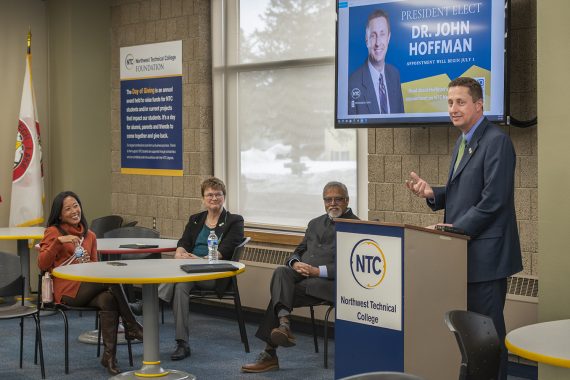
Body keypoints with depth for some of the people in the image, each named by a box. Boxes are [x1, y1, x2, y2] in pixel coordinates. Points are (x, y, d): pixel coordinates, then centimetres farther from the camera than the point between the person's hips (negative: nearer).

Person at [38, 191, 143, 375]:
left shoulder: (90, 235, 19)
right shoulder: (53, 232, 4)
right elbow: (42, 265, -7)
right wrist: (59, 241, -20)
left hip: (88, 289, 5)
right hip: (67, 291, -5)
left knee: (108, 300, -32)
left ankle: (109, 356, -31)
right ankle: (131, 326, -19)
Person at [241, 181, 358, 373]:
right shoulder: (315, 223, 26)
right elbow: (298, 251, 23)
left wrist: (319, 271, -18)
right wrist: (295, 263, -2)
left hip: (328, 281, -6)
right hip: (301, 275, 6)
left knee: (281, 293, -27)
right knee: (281, 272, -29)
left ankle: (269, 354, -24)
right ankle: (283, 325, -43)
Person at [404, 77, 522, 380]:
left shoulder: (496, 141, -13)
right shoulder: (463, 142, 16)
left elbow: (493, 199, -20)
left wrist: (455, 229, -16)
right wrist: (432, 193, 2)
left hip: (485, 252, -9)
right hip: (464, 251, 9)